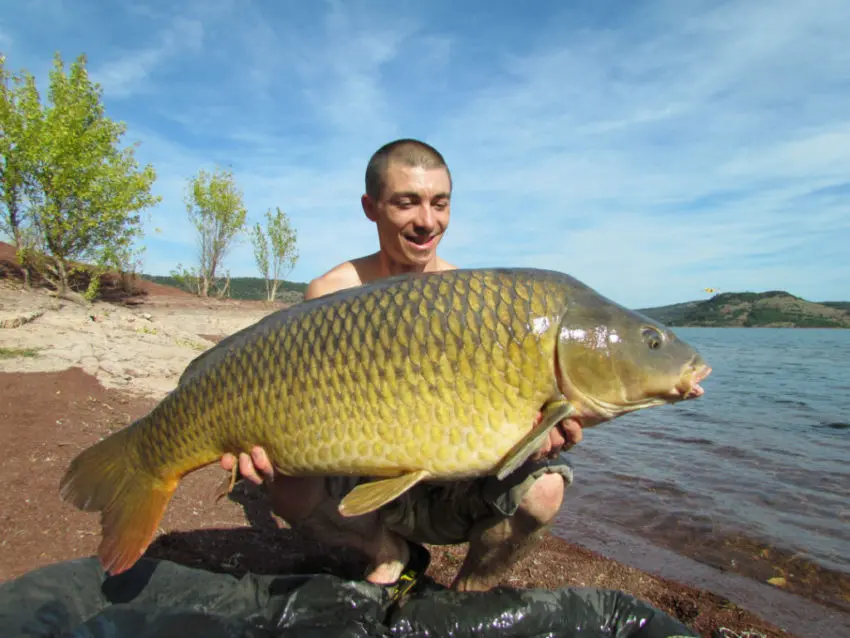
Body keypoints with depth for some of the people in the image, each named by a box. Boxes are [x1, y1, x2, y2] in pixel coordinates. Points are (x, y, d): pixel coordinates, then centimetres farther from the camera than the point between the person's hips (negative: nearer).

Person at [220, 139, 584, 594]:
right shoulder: (331, 294, -9)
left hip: (450, 492, 1)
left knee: (541, 488, -26)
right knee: (290, 488, -29)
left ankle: (466, 596, 8)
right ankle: (387, 553, 7)